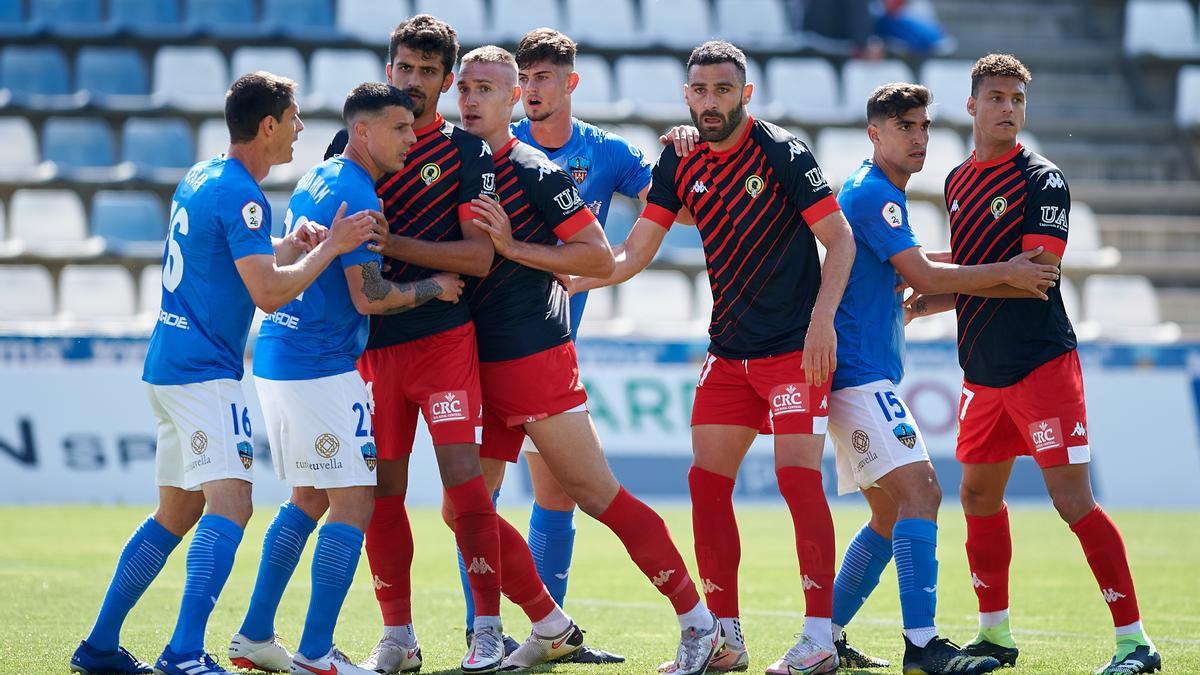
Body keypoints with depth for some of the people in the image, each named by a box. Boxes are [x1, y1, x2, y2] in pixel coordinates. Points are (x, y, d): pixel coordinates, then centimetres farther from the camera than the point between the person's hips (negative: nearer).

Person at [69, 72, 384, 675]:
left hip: (169, 362, 10)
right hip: (204, 371, -10)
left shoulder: (200, 180, 16)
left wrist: (286, 246, 17)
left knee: (176, 513, 17)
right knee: (230, 502, -19)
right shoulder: (241, 196, -14)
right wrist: (331, 247, -11)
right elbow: (269, 293, -20)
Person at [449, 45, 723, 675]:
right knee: (462, 508, 3)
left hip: (535, 357, -7)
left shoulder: (534, 172, -8)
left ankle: (699, 624, -1)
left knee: (598, 495, -7)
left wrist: (512, 246, -16)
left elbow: (599, 256, -10)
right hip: (476, 362, 7)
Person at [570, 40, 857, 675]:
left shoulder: (782, 152, -10)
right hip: (727, 353, 6)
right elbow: (632, 253, 8)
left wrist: (822, 317, -21)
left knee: (798, 476, -12)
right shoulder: (679, 164, 5)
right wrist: (563, 280, -6)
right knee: (707, 479, 2)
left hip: (796, 348, -6)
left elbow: (840, 239, -10)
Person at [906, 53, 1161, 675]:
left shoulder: (1042, 180, -8)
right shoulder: (958, 181, 13)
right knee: (979, 496, 13)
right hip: (983, 369, 8)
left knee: (1073, 500, -12)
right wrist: (924, 302, 7)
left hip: (1041, 362, -8)